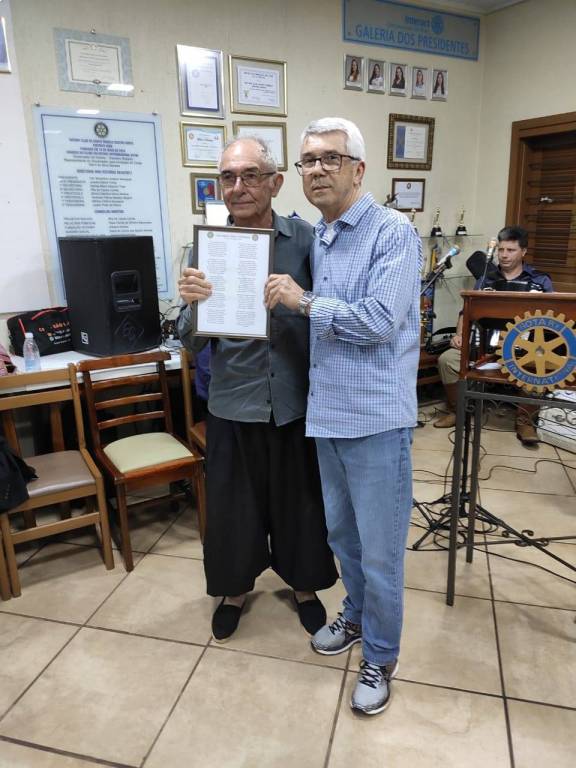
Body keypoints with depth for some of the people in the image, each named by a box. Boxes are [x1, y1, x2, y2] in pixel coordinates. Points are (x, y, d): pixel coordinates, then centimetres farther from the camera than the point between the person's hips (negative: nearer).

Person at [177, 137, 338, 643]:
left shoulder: (305, 239, -5)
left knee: (300, 500, 15)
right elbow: (192, 343, -7)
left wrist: (299, 300, -17)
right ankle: (236, 587, 42)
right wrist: (193, 304, -25)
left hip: (295, 400, 0)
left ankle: (304, 585, 42)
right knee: (233, 502, 15)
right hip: (233, 402, 1)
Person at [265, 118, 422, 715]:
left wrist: (304, 301, -15)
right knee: (341, 533, 22)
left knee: (379, 550, 7)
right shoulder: (315, 240, 12)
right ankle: (357, 616, 47)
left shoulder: (393, 233, -12)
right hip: (326, 414, 7)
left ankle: (380, 656, 30)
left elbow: (380, 320, -22)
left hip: (375, 419, -7)